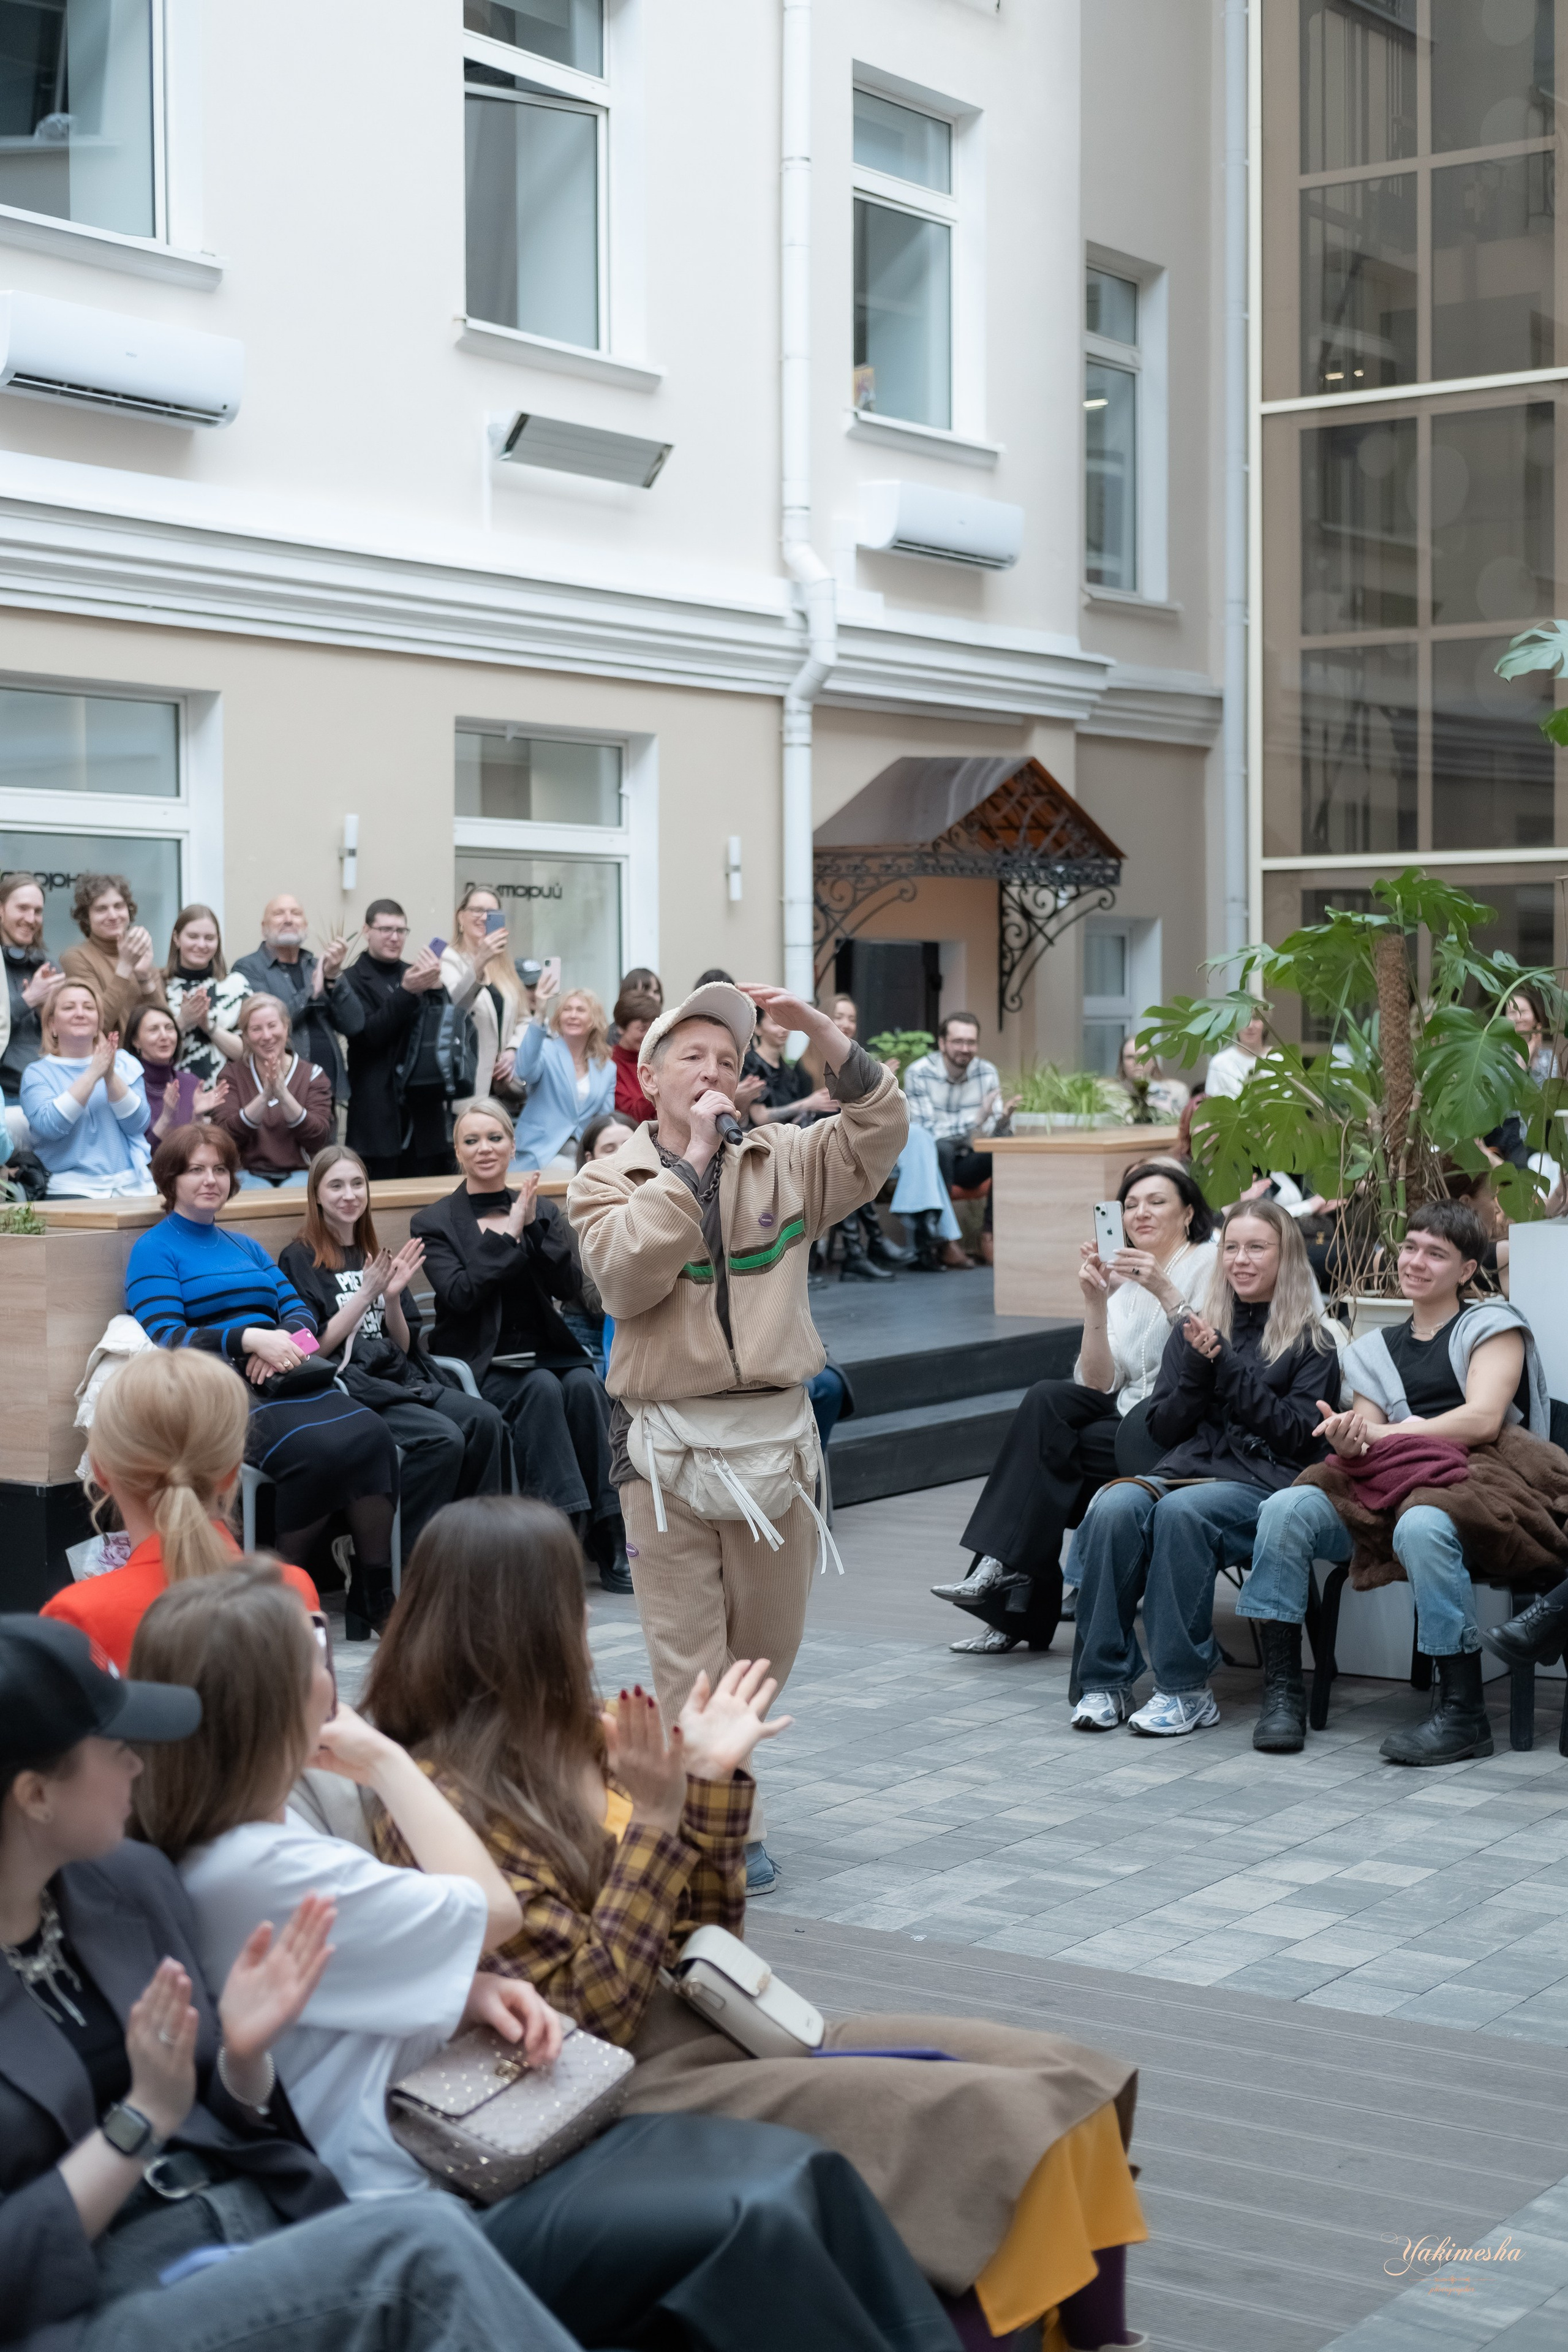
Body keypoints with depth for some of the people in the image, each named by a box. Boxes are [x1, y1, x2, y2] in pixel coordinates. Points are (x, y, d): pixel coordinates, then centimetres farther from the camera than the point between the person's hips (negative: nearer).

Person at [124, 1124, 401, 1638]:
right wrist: (249, 1338, -18)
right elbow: (165, 1339, -6)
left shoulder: (245, 1246, 28)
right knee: (320, 1449, -34)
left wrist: (285, 1338, -8)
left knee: (371, 1434, -26)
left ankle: (375, 1601, -22)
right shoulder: (154, 1250, 8)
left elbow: (299, 1310, 16)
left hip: (286, 1381, 6)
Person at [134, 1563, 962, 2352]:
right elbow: (492, 1909, -12)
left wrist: (473, 1992, -3)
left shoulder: (258, 1833, 8)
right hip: (411, 2219, -10)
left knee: (799, 2174, -3)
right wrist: (383, 1759, -3)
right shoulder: (253, 1872, -23)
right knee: (748, 2230, -21)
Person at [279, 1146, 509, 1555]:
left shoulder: (372, 1257, 22)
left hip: (401, 1379, 6)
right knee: (442, 1438, -32)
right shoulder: (299, 1260, 5)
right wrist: (366, 1294, -9)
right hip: (347, 1384, -6)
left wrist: (392, 1297, 0)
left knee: (486, 1421, -24)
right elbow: (315, 1348, -4)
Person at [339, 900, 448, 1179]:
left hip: (424, 1104, 5)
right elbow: (367, 1033, -12)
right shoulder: (353, 980, 1)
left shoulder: (414, 975, 16)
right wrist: (407, 992, -21)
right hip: (378, 1111, -5)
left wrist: (436, 987, -10)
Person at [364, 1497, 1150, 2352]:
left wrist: (713, 1781, 2)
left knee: (1058, 2080, -5)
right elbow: (590, 2017, -18)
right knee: (995, 2125, -21)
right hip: (636, 2089, -8)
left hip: (713, 2023, 9)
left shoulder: (568, 1744, 10)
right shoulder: (446, 1800, -14)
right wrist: (653, 1822, -18)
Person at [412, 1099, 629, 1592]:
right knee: (542, 1388, -33)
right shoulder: (434, 1222, 6)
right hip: (481, 1366, -3)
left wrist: (534, 1226, -10)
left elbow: (571, 1288, 0)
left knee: (584, 1383, -29)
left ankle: (609, 1539, -28)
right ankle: (568, 1528, -35)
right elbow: (459, 1294, -11)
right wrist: (508, 1232, -12)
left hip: (545, 1354, 3)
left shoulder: (542, 1212, 15)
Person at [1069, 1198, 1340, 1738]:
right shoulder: (1196, 1329, 21)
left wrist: (1227, 1365, -7)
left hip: (1262, 1483, -4)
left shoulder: (1313, 1341, 10)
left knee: (1181, 1512, -36)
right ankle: (1105, 1681, -25)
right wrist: (1200, 1367, -1)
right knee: (1113, 1507, -30)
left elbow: (1300, 1435, -3)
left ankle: (1186, 1689, -28)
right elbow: (1163, 1427, 16)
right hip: (1182, 1470, 4)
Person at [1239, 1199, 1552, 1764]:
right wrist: (1348, 1438, -13)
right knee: (1287, 1509, -23)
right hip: (1390, 1490, 5)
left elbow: (1483, 1420, -6)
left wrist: (1381, 1434, -11)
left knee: (1420, 1526, -40)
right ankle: (1282, 1691, -19)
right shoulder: (1377, 1350, 25)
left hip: (1472, 1488, -5)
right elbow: (1365, 1432, 13)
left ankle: (1462, 1713, -30)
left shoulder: (1491, 1326, 10)